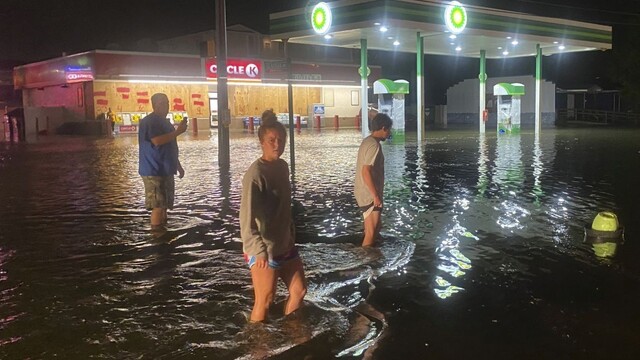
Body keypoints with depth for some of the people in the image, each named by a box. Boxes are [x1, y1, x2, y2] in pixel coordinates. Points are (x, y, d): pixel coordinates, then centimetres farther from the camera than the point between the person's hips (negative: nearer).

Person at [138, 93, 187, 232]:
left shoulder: (165, 122, 18)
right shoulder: (148, 121, -12)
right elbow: (157, 141, -27)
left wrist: (178, 166, 24)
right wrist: (177, 132, -23)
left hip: (166, 170, 10)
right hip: (154, 171, -10)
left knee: (164, 204, 12)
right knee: (158, 205, -10)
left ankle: (162, 230, 19)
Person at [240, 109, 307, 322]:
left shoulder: (283, 167, 5)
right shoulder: (255, 173, -21)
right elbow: (246, 217, -26)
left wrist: (292, 236, 16)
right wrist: (258, 250, -34)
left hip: (285, 245, 9)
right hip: (263, 250, -8)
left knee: (299, 290, 17)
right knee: (264, 301, 3)